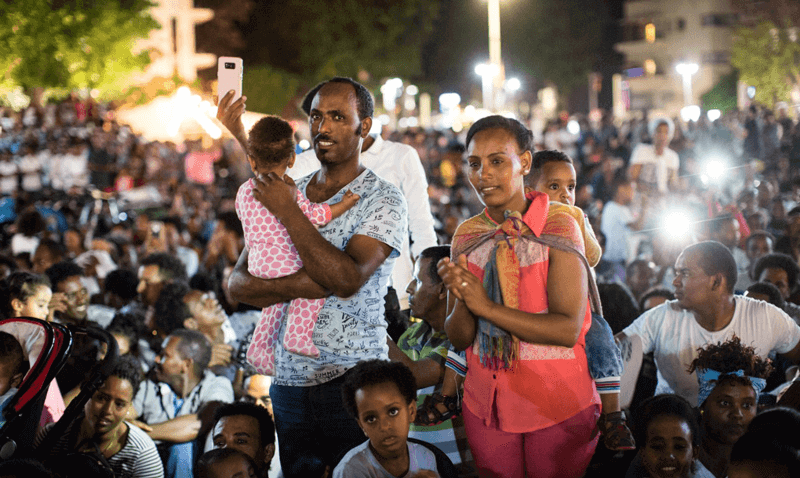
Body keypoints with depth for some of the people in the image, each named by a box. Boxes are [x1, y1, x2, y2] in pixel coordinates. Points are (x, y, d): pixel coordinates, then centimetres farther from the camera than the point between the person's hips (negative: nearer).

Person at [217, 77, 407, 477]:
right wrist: (296, 286, -17)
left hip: (354, 382, -5)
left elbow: (348, 279, -22)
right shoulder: (285, 193, 10)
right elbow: (237, 283, 4)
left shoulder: (384, 200, -6)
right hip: (289, 381, 5)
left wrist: (289, 213, -16)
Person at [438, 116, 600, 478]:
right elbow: (459, 339, 1)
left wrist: (486, 306, -21)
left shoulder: (559, 224, -11)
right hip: (486, 404, 4)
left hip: (558, 406, -4)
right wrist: (462, 301, -20)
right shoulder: (467, 236, 3)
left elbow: (568, 329, -20)